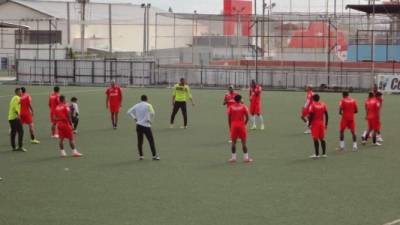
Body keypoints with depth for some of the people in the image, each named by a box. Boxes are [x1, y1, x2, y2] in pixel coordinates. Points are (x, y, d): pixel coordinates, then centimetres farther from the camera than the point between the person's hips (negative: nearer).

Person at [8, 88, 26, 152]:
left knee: (13, 132, 11)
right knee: (20, 131, -8)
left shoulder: (13, 98, 21)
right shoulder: (17, 98, -8)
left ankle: (13, 147, 13)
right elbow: (15, 106, -21)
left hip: (10, 118, 10)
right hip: (15, 117, -10)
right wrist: (18, 114, -30)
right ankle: (20, 146, -12)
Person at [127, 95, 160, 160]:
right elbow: (152, 113, -19)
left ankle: (141, 155, 11)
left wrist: (134, 118, 8)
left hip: (138, 125, 4)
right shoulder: (148, 105, -6)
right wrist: (150, 120, -5)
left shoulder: (137, 105, 7)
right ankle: (154, 155, 1)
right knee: (151, 141, 2)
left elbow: (129, 112, 6)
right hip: (146, 125, -4)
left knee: (140, 141, 10)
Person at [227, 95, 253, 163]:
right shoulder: (243, 107, -1)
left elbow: (229, 118, 2)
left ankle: (233, 157, 7)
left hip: (233, 125, 1)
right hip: (241, 125, -1)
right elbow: (247, 118, -3)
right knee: (244, 142, 5)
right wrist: (245, 124, 11)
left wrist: (230, 126, 11)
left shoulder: (231, 107, 2)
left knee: (233, 142, 8)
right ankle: (246, 157, 6)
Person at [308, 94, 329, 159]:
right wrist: (326, 124, 12)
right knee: (322, 139, 12)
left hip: (315, 124, -5)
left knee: (315, 139, -4)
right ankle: (324, 153, 13)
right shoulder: (323, 105, 5)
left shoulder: (312, 105, -9)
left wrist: (309, 123, -3)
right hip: (321, 123, 5)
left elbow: (311, 116, -13)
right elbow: (326, 115, 5)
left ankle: (317, 154, -6)